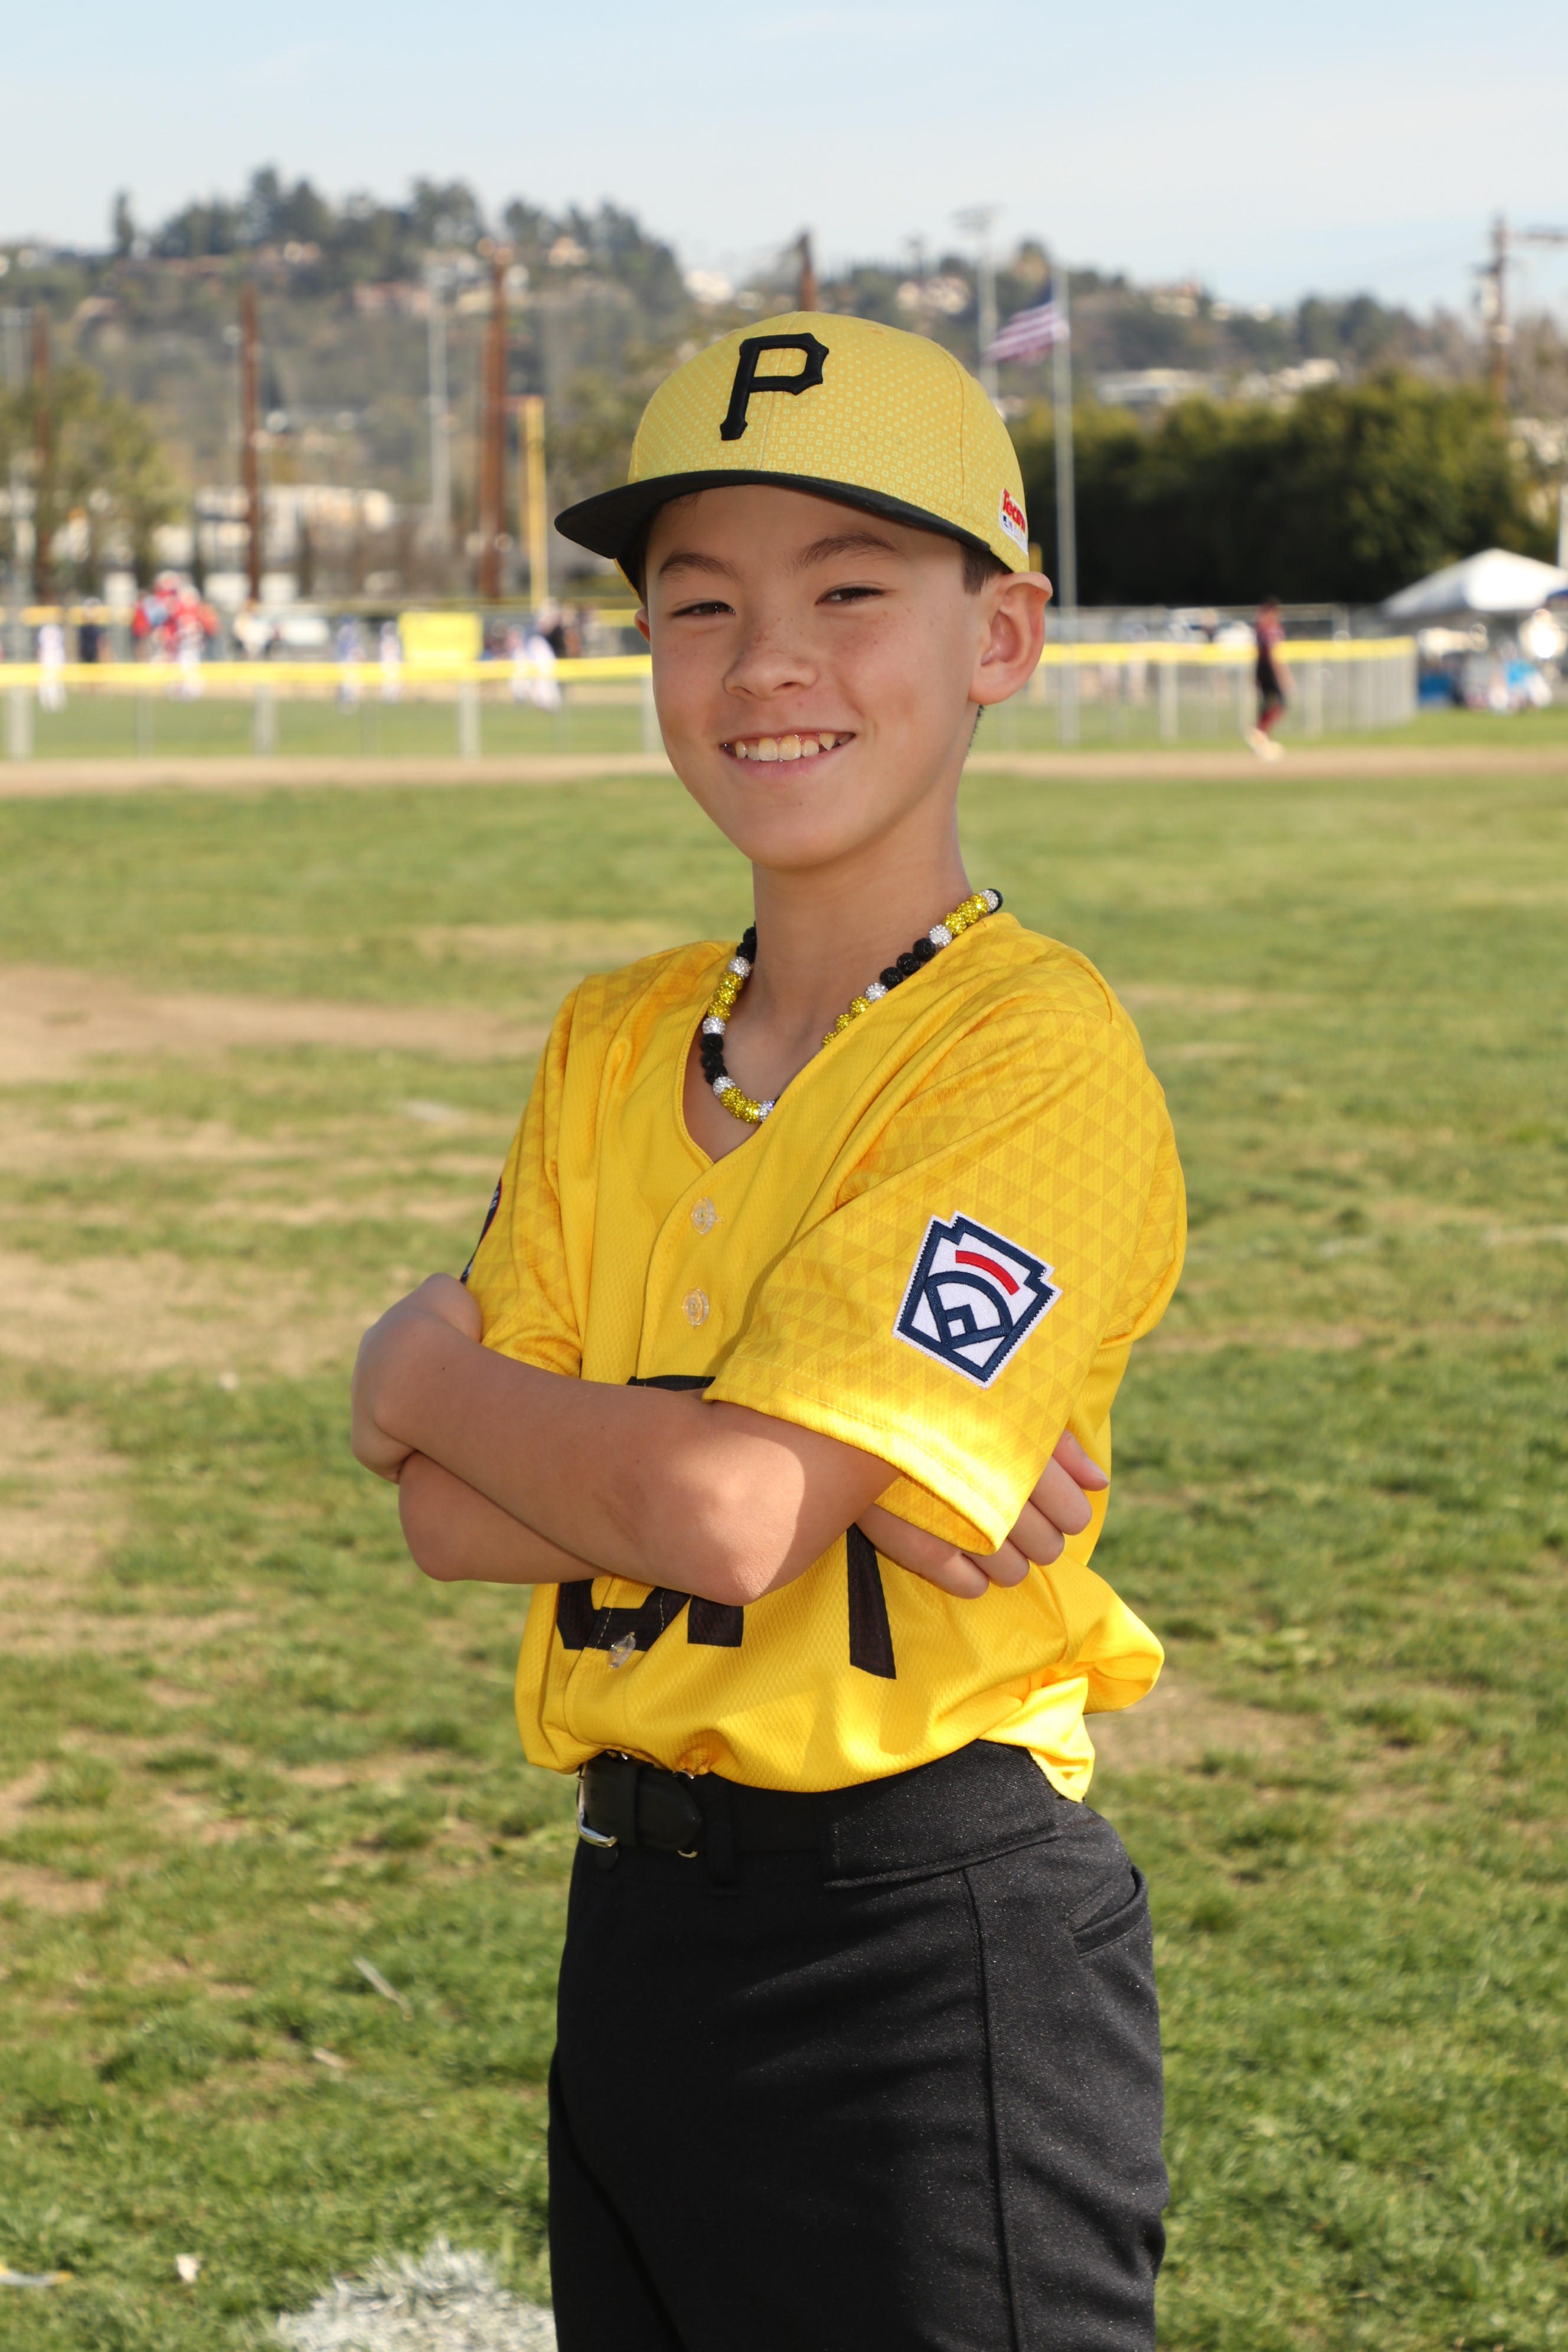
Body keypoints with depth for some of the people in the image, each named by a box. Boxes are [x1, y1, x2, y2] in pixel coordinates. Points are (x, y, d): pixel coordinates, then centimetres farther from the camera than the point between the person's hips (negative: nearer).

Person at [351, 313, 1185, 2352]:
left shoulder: (1037, 1052, -14)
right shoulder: (616, 1044, 8)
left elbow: (731, 1510, -22)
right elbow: (452, 1516, -1)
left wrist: (435, 1372, -5)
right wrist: (839, 1480, -15)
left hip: (936, 1948, -7)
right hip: (640, 1921, 7)